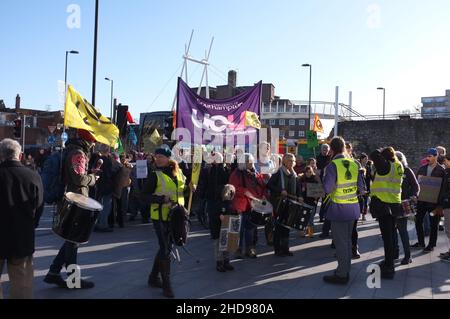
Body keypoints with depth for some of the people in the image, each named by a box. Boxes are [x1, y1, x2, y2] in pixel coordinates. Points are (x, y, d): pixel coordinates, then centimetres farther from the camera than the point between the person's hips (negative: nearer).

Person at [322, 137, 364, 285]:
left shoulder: (332, 165, -16)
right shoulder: (354, 164, 3)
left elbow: (327, 188, -20)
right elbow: (361, 188, 5)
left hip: (339, 208, -6)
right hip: (353, 207, 6)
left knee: (340, 242, 2)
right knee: (347, 240, 17)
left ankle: (342, 275, 10)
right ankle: (345, 271, 28)